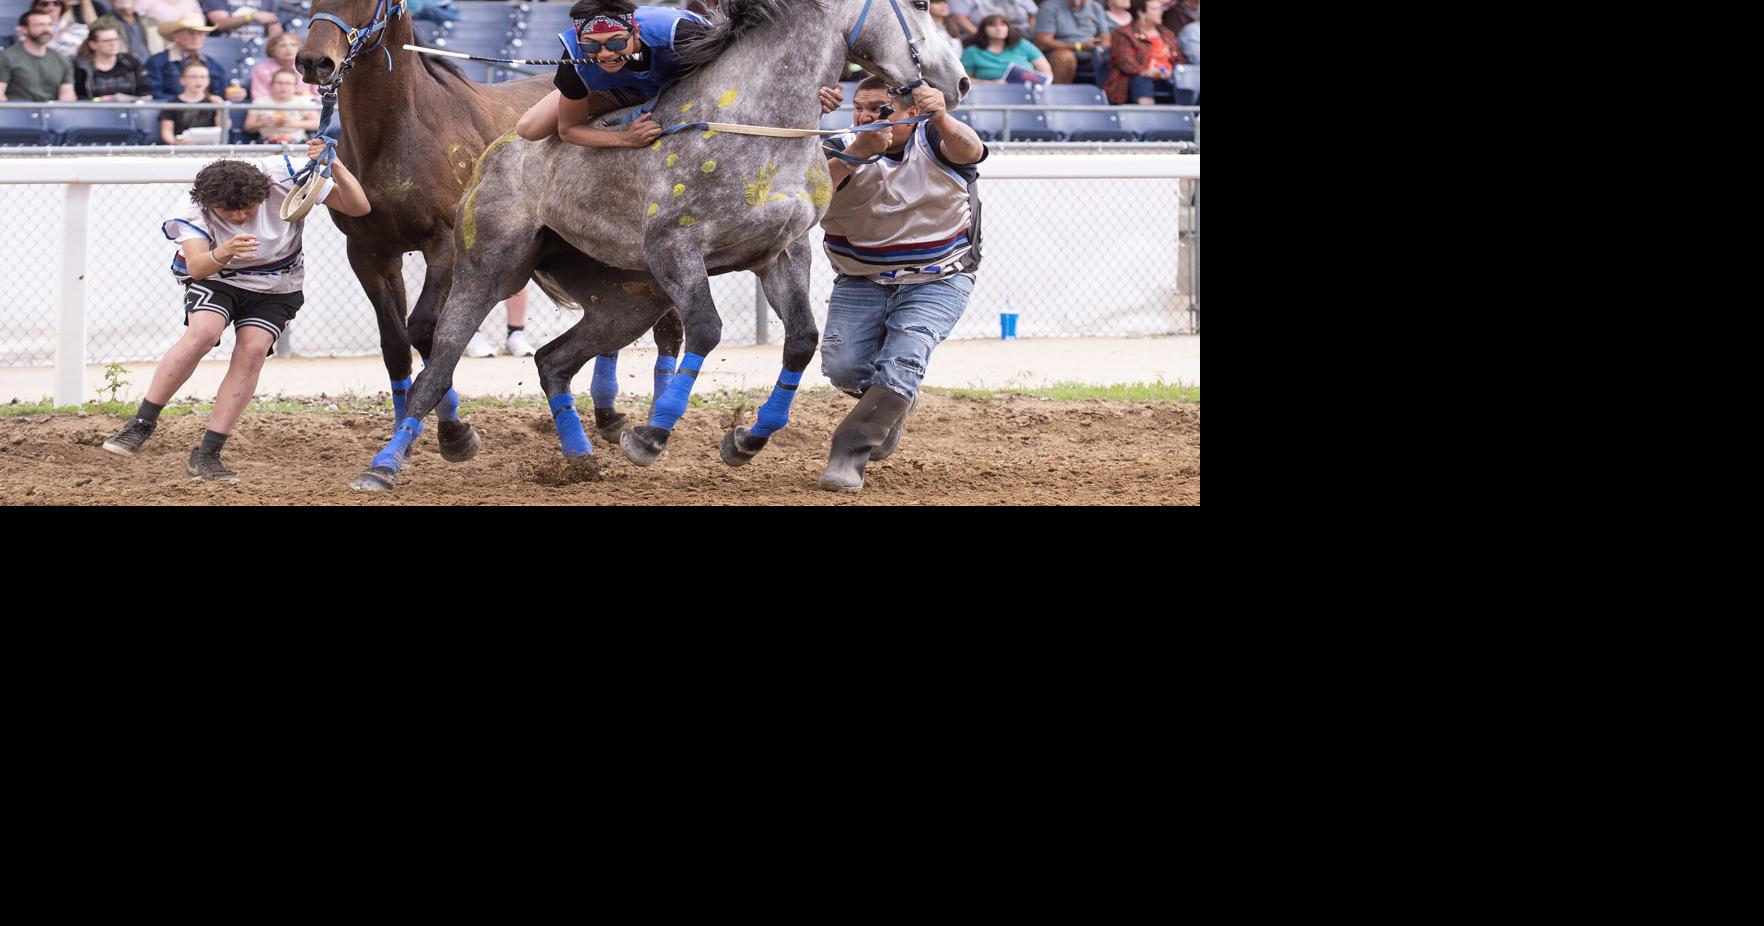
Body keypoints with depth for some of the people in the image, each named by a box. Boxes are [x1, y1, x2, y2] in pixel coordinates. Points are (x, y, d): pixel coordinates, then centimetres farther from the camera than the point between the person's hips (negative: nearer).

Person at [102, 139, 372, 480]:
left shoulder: (285, 178, -25)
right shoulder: (196, 211, -25)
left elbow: (358, 208, -22)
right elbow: (196, 267, -39)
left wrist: (335, 167, -40)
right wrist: (222, 254, -61)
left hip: (274, 288, 1)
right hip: (216, 279, -1)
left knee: (252, 351, -21)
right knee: (202, 333, -30)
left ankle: (206, 456, -16)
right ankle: (142, 424, -18)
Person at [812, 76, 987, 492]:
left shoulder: (933, 142, -12)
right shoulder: (843, 148, -9)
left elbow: (970, 150, -35)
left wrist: (941, 119, -58)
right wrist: (858, 151, -51)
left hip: (937, 283, -2)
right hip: (861, 282, 2)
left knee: (901, 362, -22)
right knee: (842, 367, -12)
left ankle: (848, 457, -21)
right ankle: (891, 408, 21)